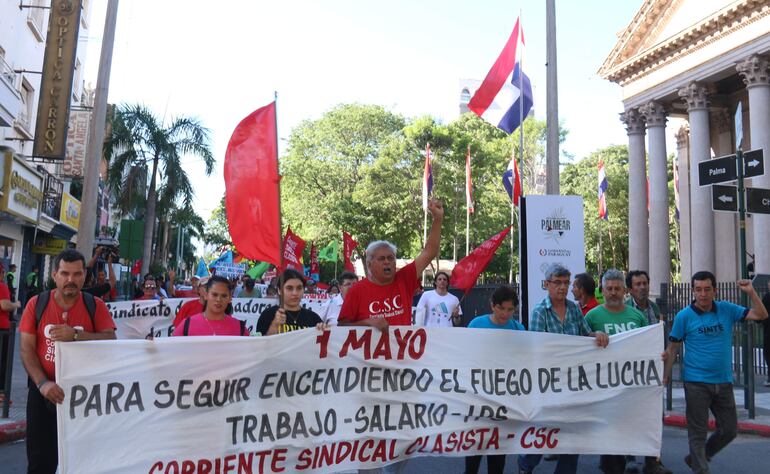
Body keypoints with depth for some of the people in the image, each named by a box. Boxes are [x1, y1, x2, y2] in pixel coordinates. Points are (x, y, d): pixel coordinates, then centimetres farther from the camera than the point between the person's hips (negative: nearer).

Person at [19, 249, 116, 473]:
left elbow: (110, 341, -12)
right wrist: (43, 383, -17)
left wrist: (76, 335, -26)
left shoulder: (95, 305, -3)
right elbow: (26, 349, -5)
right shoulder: (36, 304, -2)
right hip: (44, 391, 0)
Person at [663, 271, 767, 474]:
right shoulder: (684, 316, -7)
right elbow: (673, 348, -3)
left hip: (724, 381, 4)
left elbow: (761, 315, 0)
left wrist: (751, 292, -14)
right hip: (697, 383, -4)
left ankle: (696, 457, 32)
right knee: (698, 432, 3)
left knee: (729, 430, 13)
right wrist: (666, 374, -7)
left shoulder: (726, 309, 3)